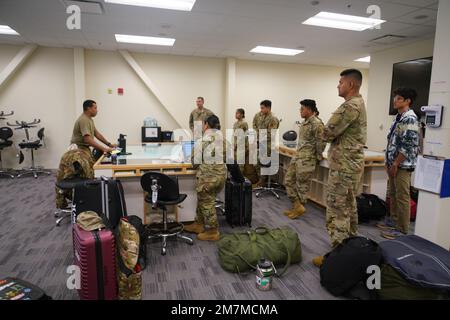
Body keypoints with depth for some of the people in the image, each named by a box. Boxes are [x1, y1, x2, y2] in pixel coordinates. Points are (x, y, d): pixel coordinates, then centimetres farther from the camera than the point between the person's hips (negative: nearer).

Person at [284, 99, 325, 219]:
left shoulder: (317, 124, -16)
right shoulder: (304, 122, 12)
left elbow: (321, 143, -16)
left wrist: (317, 158, -6)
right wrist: (297, 153, 16)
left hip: (307, 159, -9)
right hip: (297, 156, 10)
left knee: (302, 185, 2)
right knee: (289, 180, 10)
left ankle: (299, 208, 17)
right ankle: (297, 206, 19)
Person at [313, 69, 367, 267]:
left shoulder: (350, 106, -19)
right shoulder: (359, 103, 16)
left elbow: (327, 133, -20)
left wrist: (328, 134, 1)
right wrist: (337, 136, 1)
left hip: (343, 166, -11)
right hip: (352, 163, 11)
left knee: (337, 210, -4)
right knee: (349, 207, 18)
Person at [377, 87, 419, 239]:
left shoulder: (410, 118, -14)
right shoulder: (399, 117, 14)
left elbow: (408, 145, -20)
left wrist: (395, 164, -17)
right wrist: (389, 162, 15)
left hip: (402, 165, -9)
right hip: (394, 163, 9)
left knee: (402, 197, -3)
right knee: (393, 194, 17)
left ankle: (402, 230, 6)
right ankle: (393, 221, 30)